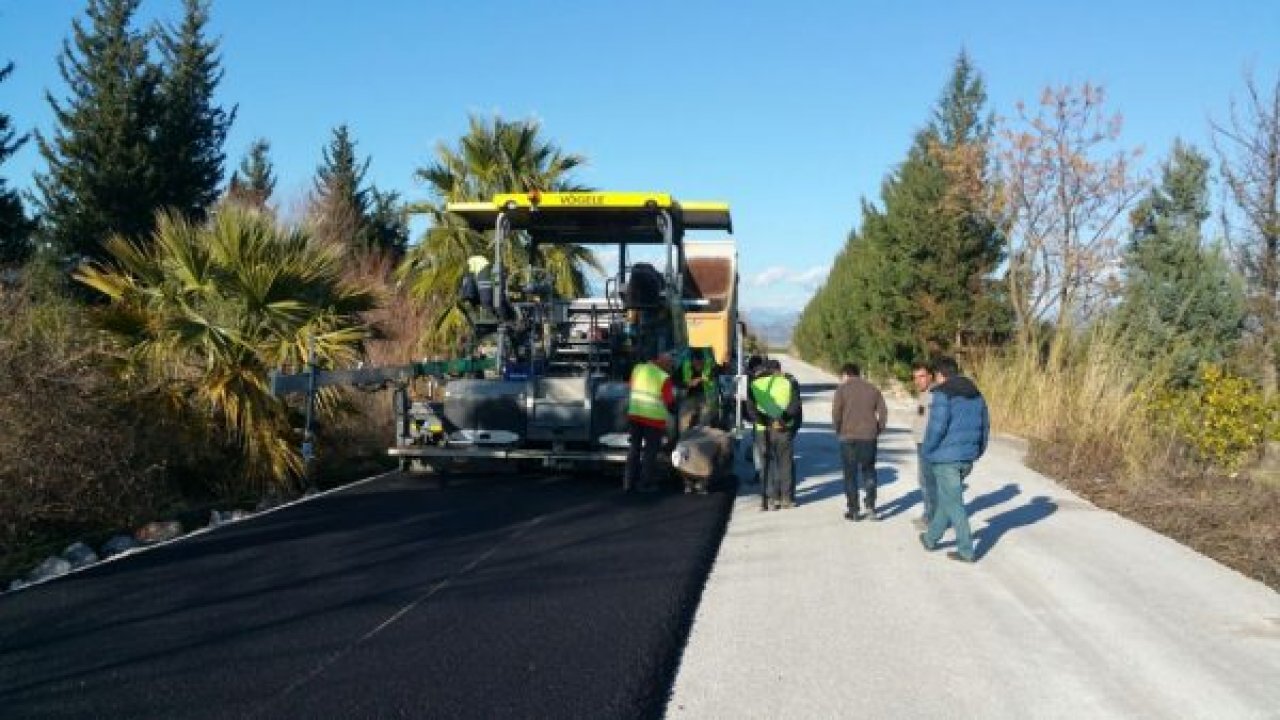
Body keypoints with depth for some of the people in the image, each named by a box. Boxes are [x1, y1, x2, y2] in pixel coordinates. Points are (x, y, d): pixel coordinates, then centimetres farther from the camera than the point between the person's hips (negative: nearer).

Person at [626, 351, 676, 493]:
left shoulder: (638, 369, 4)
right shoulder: (664, 378, -13)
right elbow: (670, 402, -11)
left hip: (634, 414, 5)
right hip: (654, 418, -5)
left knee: (634, 448, 15)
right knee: (650, 451, 5)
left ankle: (629, 481, 19)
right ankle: (645, 483, 7)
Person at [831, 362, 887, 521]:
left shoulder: (843, 389, -1)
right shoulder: (873, 389, 10)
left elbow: (836, 413, -11)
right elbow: (883, 412, 6)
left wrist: (838, 430, 3)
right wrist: (878, 430, 13)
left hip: (848, 437, -3)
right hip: (869, 437, 3)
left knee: (850, 474, 5)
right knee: (868, 472, 14)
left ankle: (853, 510, 8)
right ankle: (870, 506, 3)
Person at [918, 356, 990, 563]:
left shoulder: (942, 394, -14)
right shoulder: (976, 394, 10)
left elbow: (937, 426, -20)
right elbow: (985, 425, 12)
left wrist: (926, 450, -6)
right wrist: (977, 451, 19)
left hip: (946, 456, -8)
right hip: (968, 457, 8)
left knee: (953, 503, 1)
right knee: (946, 497, 21)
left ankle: (966, 551, 4)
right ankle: (931, 537, 35)